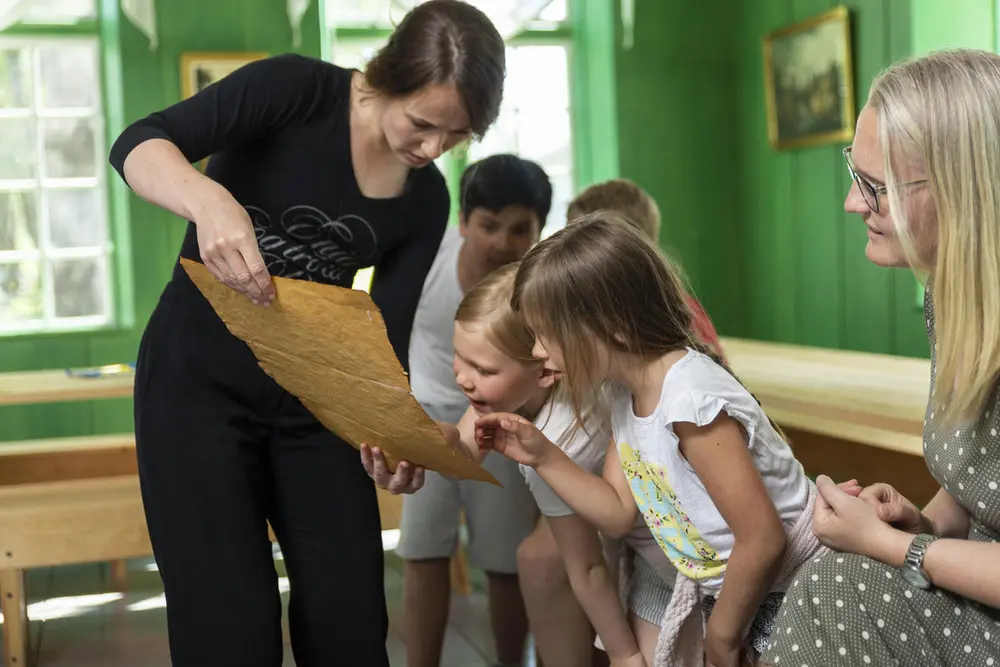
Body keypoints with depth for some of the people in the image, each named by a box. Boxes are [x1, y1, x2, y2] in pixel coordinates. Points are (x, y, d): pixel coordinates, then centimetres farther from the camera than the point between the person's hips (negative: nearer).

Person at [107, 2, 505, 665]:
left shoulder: (427, 201, -2)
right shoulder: (298, 89, -16)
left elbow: (385, 336, -3)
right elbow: (139, 146, -25)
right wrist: (210, 201, -47)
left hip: (310, 397, 5)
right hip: (199, 381, -4)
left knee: (351, 610, 3)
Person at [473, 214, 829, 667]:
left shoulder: (689, 400, -29)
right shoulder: (625, 391, -3)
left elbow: (763, 540, -28)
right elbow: (618, 513, 2)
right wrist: (543, 456, -8)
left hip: (784, 591, -8)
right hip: (717, 582, 8)